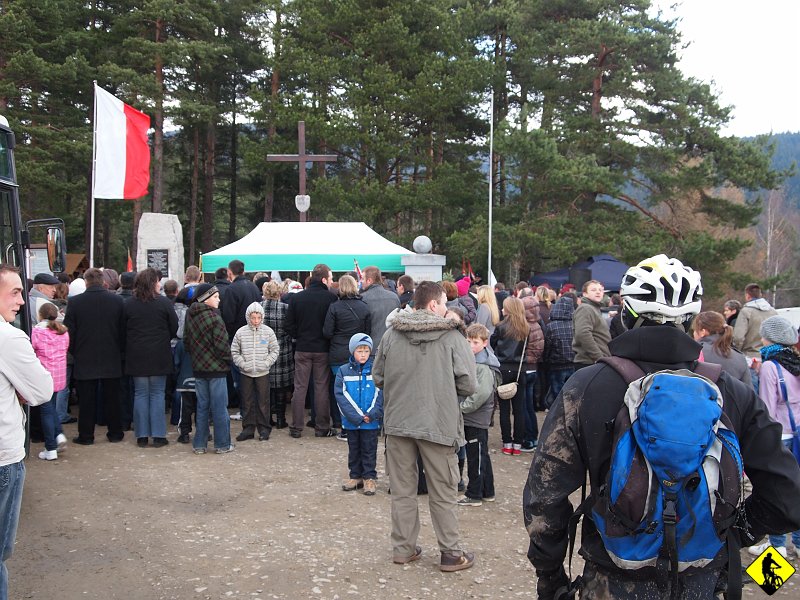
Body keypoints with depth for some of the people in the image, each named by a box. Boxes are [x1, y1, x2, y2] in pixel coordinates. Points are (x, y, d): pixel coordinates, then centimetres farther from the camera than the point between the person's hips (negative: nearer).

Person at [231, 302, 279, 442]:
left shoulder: (268, 332, -2)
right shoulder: (241, 332, -1)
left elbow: (274, 351, 4)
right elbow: (234, 352, 4)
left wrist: (266, 363, -9)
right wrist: (242, 364, -8)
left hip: (263, 373, -1)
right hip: (246, 373, 1)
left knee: (263, 401, 4)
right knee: (247, 401, 8)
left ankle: (264, 428, 13)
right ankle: (248, 428, 17)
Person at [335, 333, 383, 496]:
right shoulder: (343, 371, -3)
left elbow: (381, 394, -7)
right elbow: (341, 395, -8)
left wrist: (373, 414, -18)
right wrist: (355, 416, -15)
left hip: (372, 421, -2)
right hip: (351, 421, 2)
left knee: (369, 450, 8)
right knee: (354, 449, 15)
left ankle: (369, 478, 19)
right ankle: (355, 476, 28)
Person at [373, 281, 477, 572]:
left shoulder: (391, 335, -2)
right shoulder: (452, 338, -10)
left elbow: (377, 377, 5)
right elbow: (468, 385, -10)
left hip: (398, 422, 3)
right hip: (438, 424, -3)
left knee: (402, 490, 14)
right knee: (443, 493, 9)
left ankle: (403, 547, 23)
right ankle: (451, 553, 18)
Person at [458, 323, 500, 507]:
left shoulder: (484, 366, -17)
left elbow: (482, 393, -25)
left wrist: (463, 406, -18)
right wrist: (460, 405, 8)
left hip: (477, 419, -9)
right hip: (469, 417, 9)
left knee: (475, 457, 0)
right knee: (482, 455, 16)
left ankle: (474, 495, 10)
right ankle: (487, 492, 27)